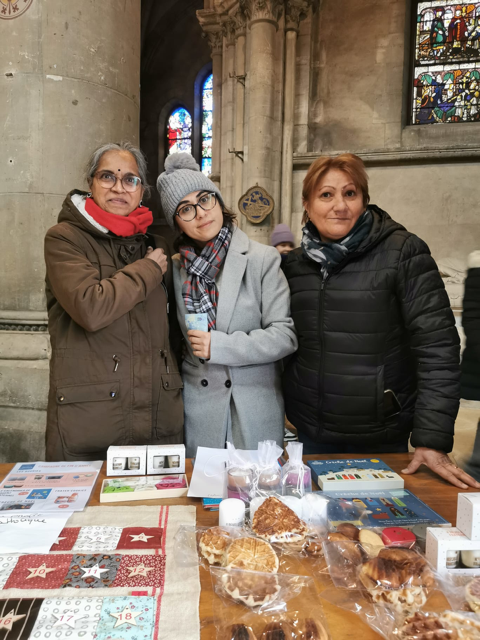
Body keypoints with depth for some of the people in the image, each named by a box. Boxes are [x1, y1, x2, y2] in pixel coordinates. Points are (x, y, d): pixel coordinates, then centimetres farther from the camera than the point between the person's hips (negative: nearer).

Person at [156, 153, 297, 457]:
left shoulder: (263, 259, -5)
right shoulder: (176, 267, 5)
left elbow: (285, 335, -9)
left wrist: (219, 346, -15)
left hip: (255, 408, -2)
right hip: (198, 409, 3)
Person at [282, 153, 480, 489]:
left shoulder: (404, 252, -10)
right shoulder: (295, 262, 3)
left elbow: (437, 347, -13)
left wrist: (432, 438, -16)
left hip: (381, 437, -3)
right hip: (311, 434, 4)